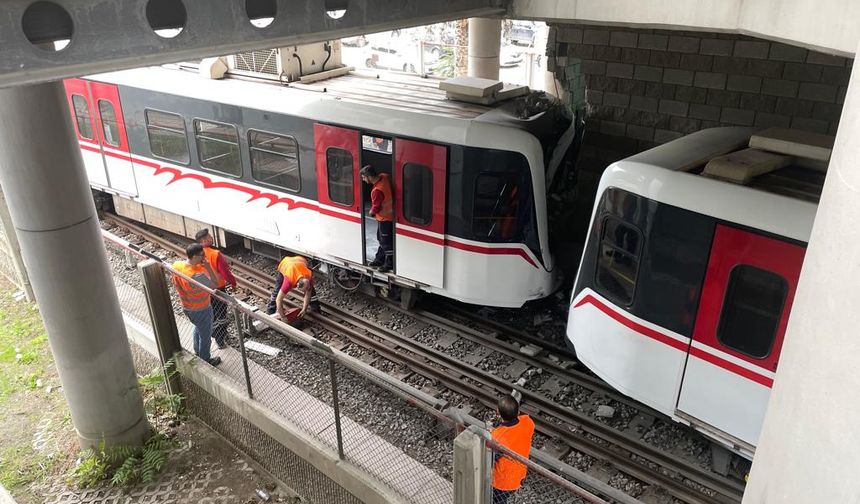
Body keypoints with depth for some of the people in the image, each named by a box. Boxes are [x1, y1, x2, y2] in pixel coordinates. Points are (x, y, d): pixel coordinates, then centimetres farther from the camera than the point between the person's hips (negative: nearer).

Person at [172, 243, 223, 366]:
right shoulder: (197, 276, -40)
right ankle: (205, 360, 38)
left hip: (186, 307, 8)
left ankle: (197, 352, 54)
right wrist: (207, 266, -32)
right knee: (205, 334, 17)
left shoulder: (176, 265, -15)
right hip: (201, 310, -8)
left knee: (198, 328, 33)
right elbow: (215, 284, -28)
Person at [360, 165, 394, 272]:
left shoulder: (377, 191, -33)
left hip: (385, 218, -9)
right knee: (381, 238, 22)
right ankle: (379, 259, 36)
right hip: (389, 214, 9)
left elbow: (376, 208, -22)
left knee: (386, 241, 5)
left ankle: (389, 263, 19)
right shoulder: (384, 177, -7)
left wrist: (371, 212, 2)